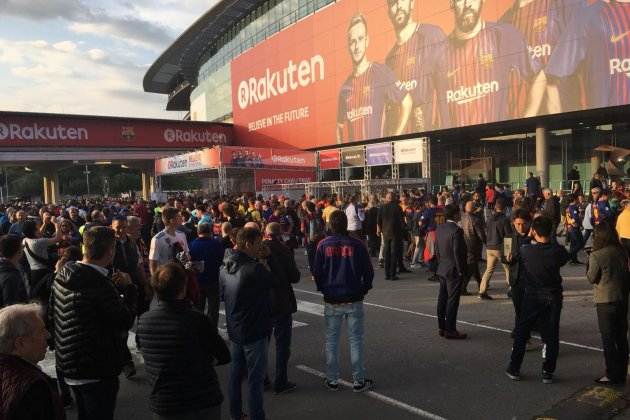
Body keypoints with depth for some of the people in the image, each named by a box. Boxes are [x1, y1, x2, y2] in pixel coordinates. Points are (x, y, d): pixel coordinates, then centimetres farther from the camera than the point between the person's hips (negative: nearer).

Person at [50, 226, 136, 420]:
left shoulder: (62, 277, -2)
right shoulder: (100, 285, -28)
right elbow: (125, 322, -19)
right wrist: (128, 288, -5)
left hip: (69, 365, 8)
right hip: (97, 371, -8)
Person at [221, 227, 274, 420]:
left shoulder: (225, 268, 0)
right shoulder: (255, 269, -25)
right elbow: (273, 281, -9)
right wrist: (261, 260, 1)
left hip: (234, 330, 8)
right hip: (254, 332, -8)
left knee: (236, 373, 19)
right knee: (255, 379, 3)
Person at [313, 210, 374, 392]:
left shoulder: (323, 245, -5)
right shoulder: (357, 245, -7)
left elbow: (317, 272, -1)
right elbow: (368, 271, -2)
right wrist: (364, 289, 13)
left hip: (331, 301, 1)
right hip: (354, 300, -1)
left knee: (331, 340, 11)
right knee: (356, 339, 7)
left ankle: (332, 380, 17)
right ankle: (359, 381, 12)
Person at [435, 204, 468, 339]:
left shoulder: (439, 228, 5)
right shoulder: (456, 230, -20)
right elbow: (457, 252, -20)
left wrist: (440, 263, 16)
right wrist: (460, 270, -12)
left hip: (442, 269, 8)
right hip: (454, 270, -8)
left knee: (442, 298, 14)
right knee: (452, 300, -1)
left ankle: (441, 327, 22)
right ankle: (450, 330, 5)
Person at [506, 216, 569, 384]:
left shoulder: (525, 250, -16)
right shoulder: (558, 251, -13)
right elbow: (565, 258, 7)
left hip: (532, 297, -1)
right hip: (553, 298, 1)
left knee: (521, 333, 11)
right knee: (551, 335, 10)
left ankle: (514, 369, 16)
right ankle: (548, 372, 14)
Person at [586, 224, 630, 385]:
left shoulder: (596, 256, -17)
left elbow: (591, 278, -9)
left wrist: (589, 264, 3)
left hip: (606, 301, -6)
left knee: (608, 338, 3)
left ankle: (612, 375, 8)